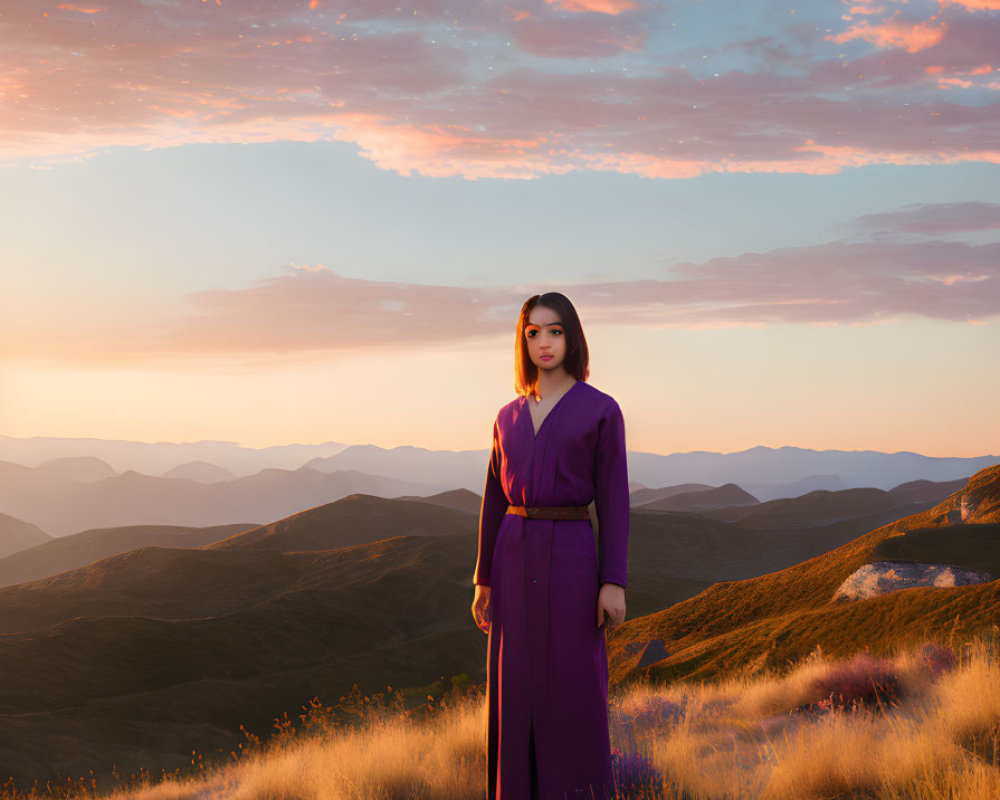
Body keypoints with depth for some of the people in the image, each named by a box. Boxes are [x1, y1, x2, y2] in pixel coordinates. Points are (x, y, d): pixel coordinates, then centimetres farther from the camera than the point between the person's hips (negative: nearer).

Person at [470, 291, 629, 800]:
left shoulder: (601, 409, -2)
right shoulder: (509, 418, 11)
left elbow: (614, 499, -5)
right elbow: (495, 501, 13)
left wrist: (614, 582, -11)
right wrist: (484, 582, 8)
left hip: (571, 559, -4)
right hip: (515, 559, 4)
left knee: (575, 691, -2)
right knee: (516, 690, 5)